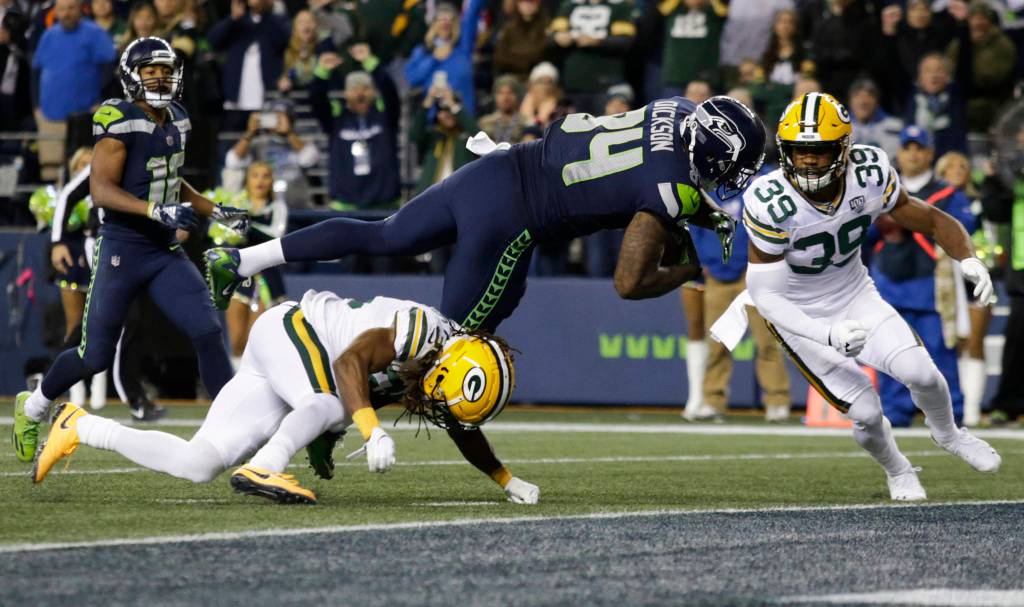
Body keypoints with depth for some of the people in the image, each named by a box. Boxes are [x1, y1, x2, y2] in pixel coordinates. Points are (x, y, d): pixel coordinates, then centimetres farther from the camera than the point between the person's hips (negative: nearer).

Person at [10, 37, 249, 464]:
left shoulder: (176, 120, 8)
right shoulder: (120, 122, -16)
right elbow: (101, 190, -23)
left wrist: (216, 211, 14)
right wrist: (158, 211, -33)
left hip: (165, 252, 6)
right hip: (121, 251, -6)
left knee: (208, 332, -9)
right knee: (95, 356, 2)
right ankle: (32, 408, 27)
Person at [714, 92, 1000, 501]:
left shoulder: (869, 175, -20)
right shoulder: (771, 204, -31)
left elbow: (931, 220, -7)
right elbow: (764, 294, -28)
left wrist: (968, 259, -28)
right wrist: (828, 335, -41)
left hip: (855, 296, 3)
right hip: (800, 315, -3)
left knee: (920, 372, -16)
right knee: (866, 412, -10)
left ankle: (947, 435, 20)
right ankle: (897, 472, 25)